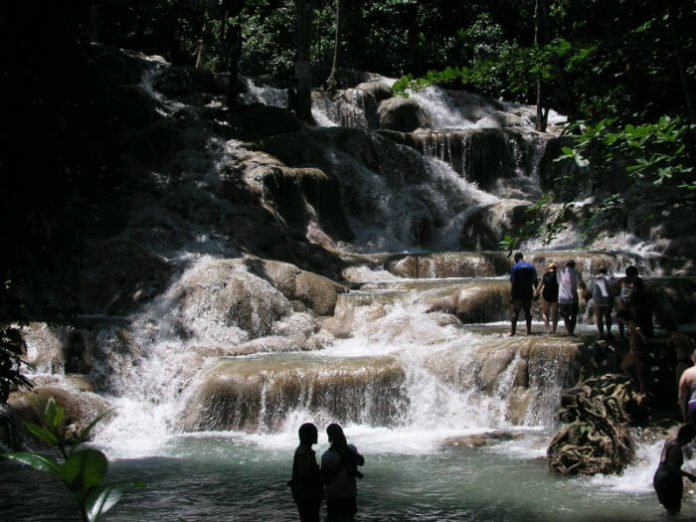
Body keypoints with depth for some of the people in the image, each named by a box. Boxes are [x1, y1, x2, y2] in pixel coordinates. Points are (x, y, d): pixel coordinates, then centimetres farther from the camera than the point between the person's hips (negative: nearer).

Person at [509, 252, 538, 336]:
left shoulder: (515, 267, -6)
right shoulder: (531, 267, 7)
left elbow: (512, 282, -10)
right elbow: (534, 281, 5)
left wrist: (511, 294, -7)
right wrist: (534, 291, 12)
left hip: (517, 294, -4)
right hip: (528, 294, 4)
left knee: (514, 312, 1)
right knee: (528, 312, 11)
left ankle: (512, 331, -4)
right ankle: (529, 330, 10)